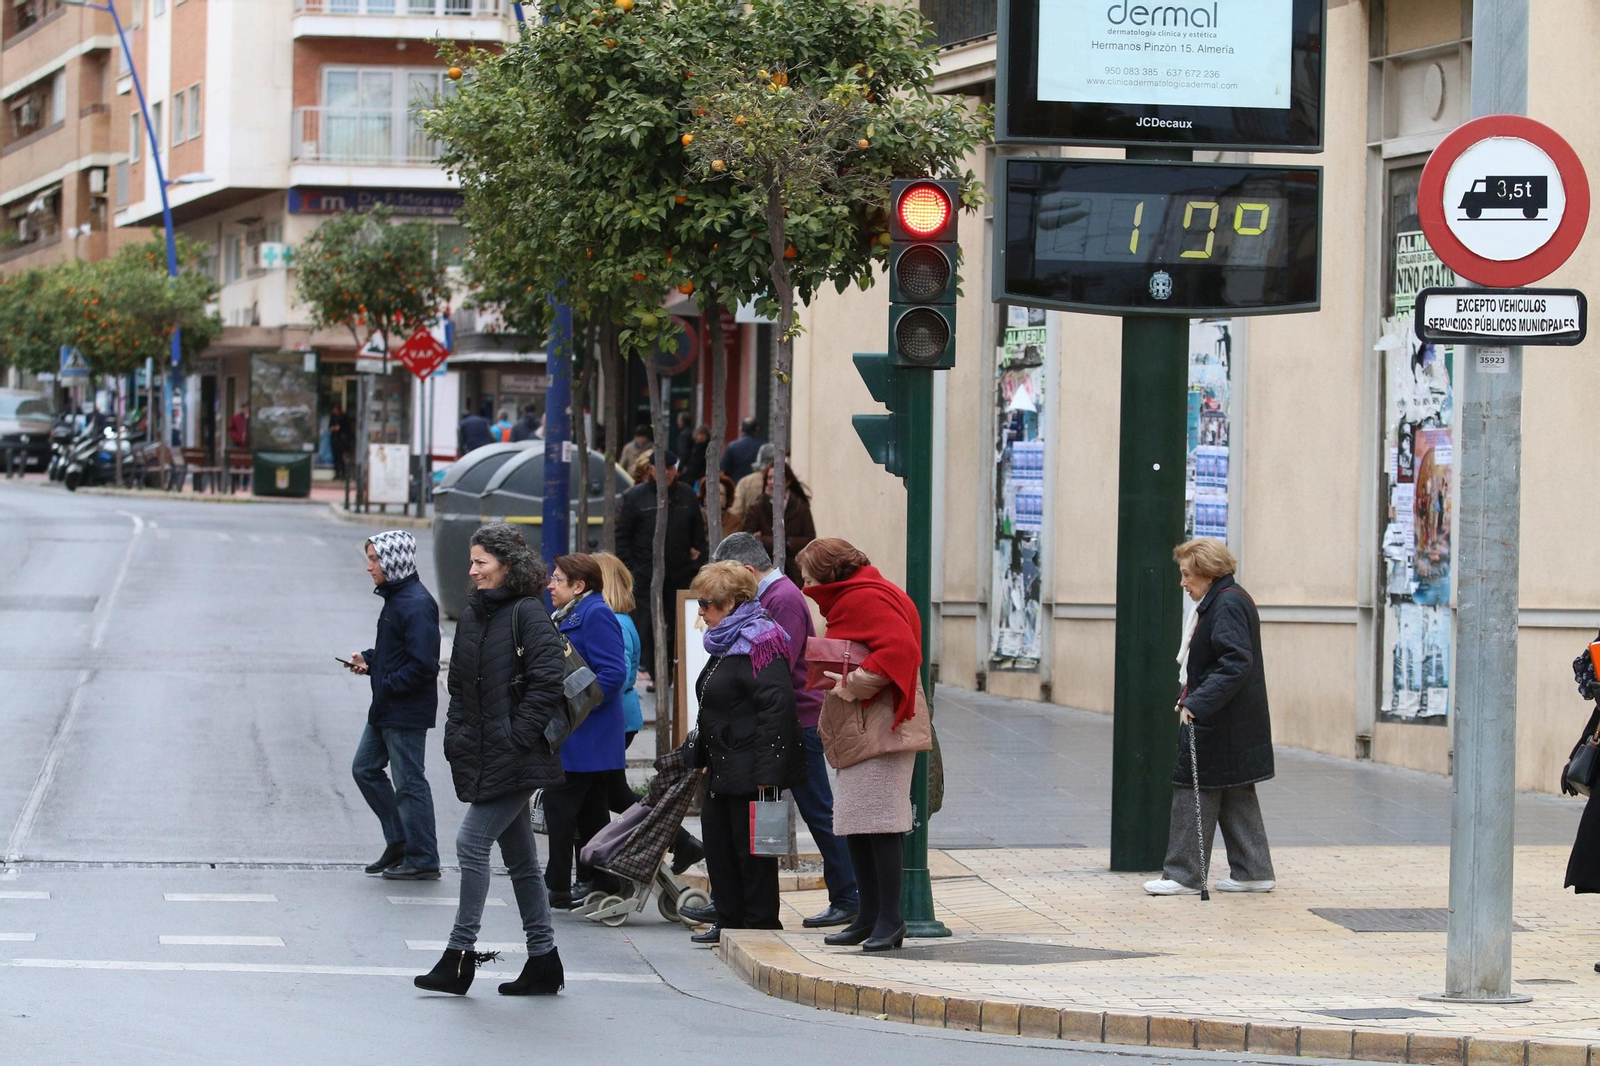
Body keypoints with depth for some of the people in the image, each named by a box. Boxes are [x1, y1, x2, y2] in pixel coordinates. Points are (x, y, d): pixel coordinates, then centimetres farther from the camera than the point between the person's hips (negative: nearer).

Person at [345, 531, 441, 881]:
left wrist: (386, 685, -18)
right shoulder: (395, 597, 11)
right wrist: (368, 660, 7)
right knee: (365, 769, 16)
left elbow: (422, 664, -26)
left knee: (409, 783, -2)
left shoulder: (416, 605, -20)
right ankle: (399, 841, 24)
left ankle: (422, 860, 6)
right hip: (385, 709, 10)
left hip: (407, 711, -10)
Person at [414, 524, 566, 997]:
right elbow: (460, 686, 22)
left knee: (472, 844, -11)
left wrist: (515, 735, -17)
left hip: (513, 758, -9)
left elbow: (548, 681, -16)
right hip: (481, 757, 9)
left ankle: (461, 953, -7)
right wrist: (457, 737, 11)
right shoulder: (474, 615, 15)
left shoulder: (527, 615, -10)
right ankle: (543, 960, 14)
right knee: (519, 857, 10)